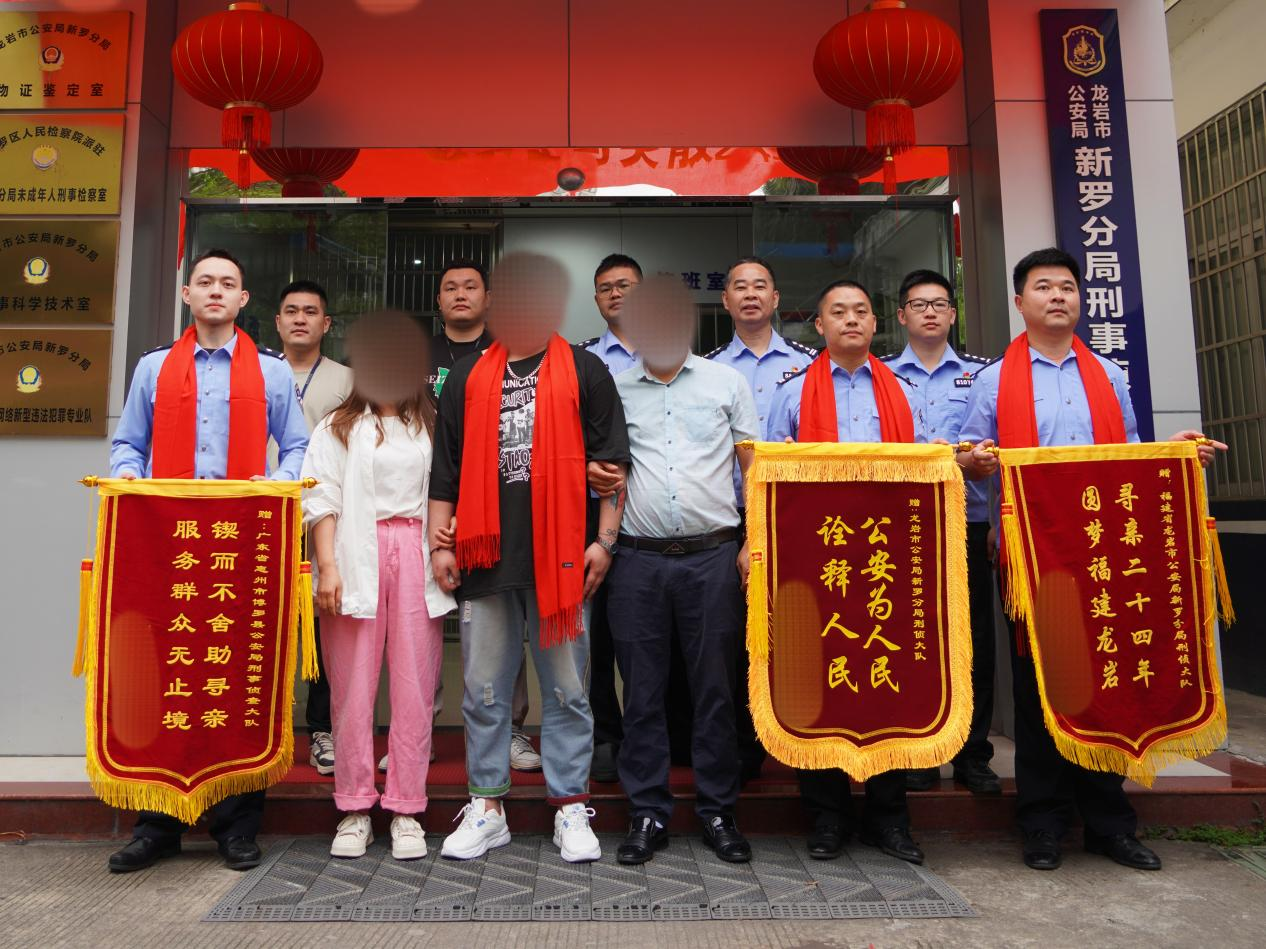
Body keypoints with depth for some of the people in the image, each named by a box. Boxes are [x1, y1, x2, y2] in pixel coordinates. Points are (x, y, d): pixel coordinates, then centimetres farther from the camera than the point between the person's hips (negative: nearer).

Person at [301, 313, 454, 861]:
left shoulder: (431, 428, 16)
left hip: (416, 554, 1)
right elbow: (322, 500, 3)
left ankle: (407, 811, 11)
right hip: (357, 556, -1)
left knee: (414, 688, 1)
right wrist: (327, 566, -7)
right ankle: (354, 811, 14)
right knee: (353, 688, 2)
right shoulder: (339, 427, 12)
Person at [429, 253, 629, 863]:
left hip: (560, 557, -2)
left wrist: (603, 539, -4)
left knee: (567, 691, 6)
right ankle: (487, 809, 24)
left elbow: (611, 459, 2)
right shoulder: (468, 377, 12)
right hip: (485, 557, 3)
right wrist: (439, 543, 7)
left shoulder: (584, 372, 5)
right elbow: (446, 467, 13)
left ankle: (571, 810, 19)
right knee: (483, 691, 10)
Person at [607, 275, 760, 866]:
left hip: (713, 556, 0)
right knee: (642, 691, 6)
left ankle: (718, 812, 21)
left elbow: (754, 466, 7)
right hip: (638, 558, 1)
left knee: (716, 688, 6)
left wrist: (754, 542, -1)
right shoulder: (615, 389, 11)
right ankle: (648, 814, 20)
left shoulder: (726, 381, 9)